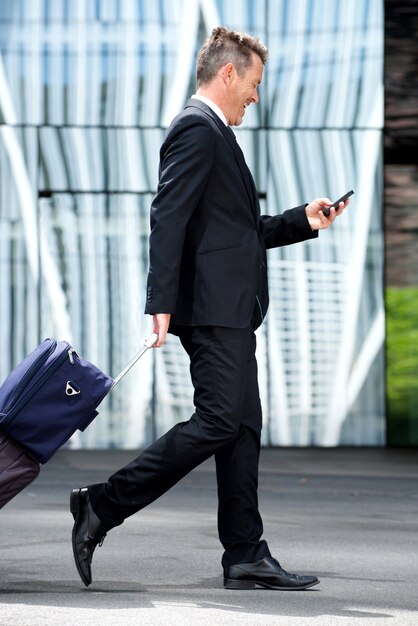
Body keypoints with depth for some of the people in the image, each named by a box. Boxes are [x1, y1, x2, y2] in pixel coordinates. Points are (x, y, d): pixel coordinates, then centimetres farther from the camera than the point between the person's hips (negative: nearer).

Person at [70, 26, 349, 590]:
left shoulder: (212, 133, 24)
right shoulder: (197, 129, -9)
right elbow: (169, 219, -19)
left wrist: (302, 221, 18)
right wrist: (162, 302, -26)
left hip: (231, 311, 11)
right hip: (213, 306, -11)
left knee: (243, 428, 7)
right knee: (218, 422, -14)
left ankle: (246, 556, 8)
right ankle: (103, 507, -10)